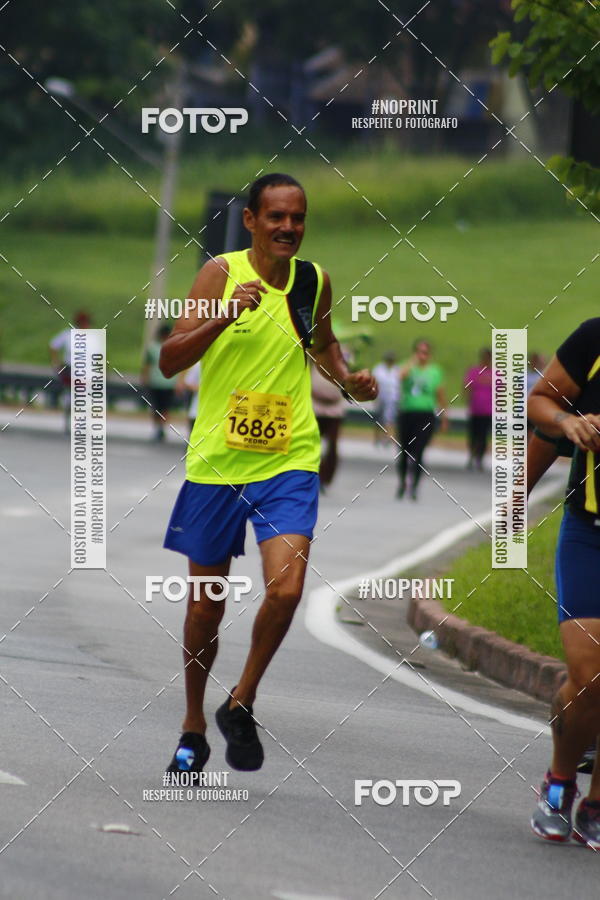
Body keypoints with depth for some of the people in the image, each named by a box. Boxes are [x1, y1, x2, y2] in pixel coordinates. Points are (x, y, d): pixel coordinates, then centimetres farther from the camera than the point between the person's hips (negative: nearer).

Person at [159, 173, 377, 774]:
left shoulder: (314, 281, 4)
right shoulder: (222, 273, -6)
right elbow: (169, 361, -12)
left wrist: (346, 380, 6)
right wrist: (224, 316, -26)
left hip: (289, 460, 1)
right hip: (217, 459, -1)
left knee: (286, 589, -17)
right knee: (206, 604, 10)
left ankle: (241, 704, 6)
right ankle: (193, 729, 29)